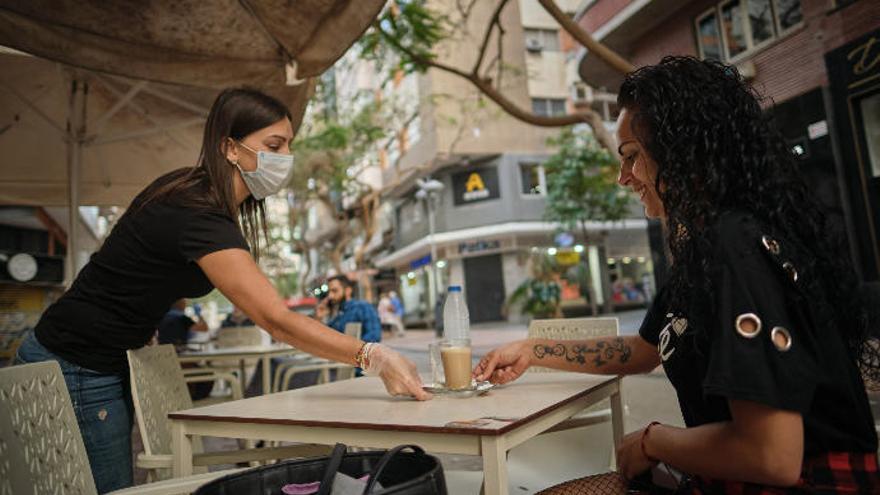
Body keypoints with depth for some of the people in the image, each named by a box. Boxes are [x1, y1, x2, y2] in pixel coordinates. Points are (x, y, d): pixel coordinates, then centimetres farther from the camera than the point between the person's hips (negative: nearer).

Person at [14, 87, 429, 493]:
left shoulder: (189, 188, 0)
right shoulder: (199, 217, -29)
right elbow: (277, 320, -35)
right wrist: (372, 357, -37)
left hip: (110, 366, 9)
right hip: (76, 372, -9)